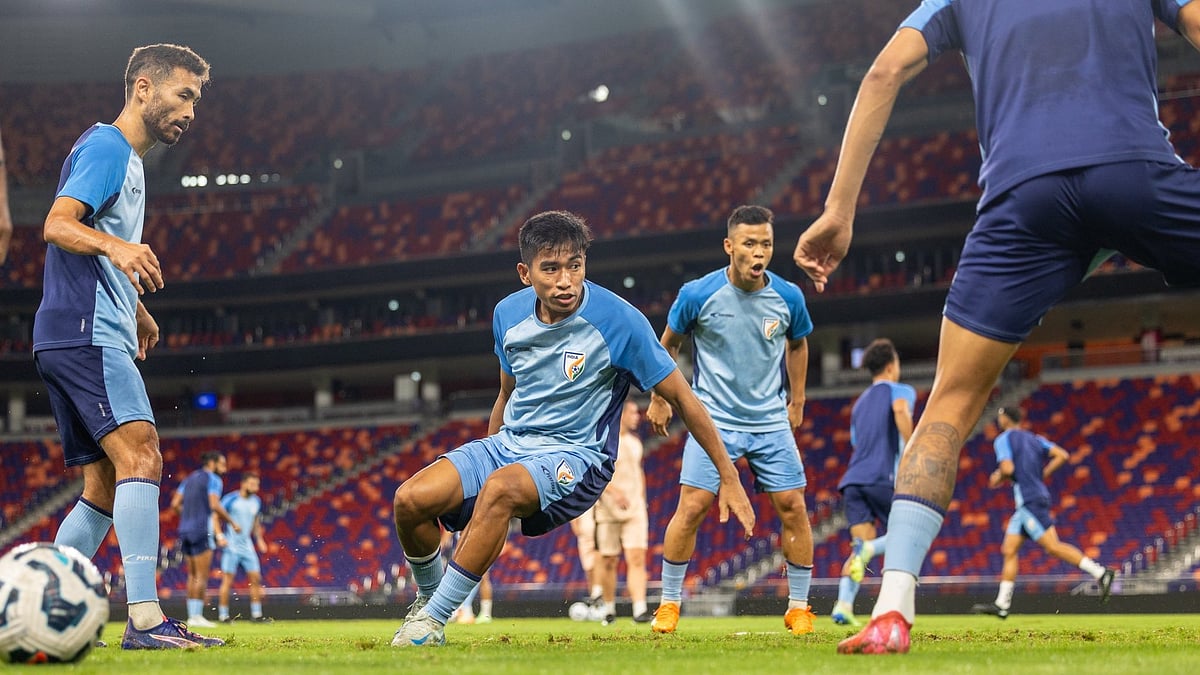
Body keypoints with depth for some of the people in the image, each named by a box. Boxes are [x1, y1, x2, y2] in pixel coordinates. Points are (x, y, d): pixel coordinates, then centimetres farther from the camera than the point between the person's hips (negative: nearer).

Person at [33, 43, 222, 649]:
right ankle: (145, 618, -30)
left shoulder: (125, 158, 25)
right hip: (86, 332, -11)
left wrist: (135, 308, 42)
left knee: (104, 487, 9)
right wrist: (117, 246, -36)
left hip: (77, 339, 11)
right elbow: (57, 225, -19)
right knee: (140, 458, -22)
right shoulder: (106, 146, -6)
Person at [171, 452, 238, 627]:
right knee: (202, 576, -6)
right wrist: (233, 523, -10)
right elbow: (215, 506, -18)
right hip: (202, 531, -8)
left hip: (185, 530, 8)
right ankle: (197, 616, -9)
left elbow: (175, 504, 12)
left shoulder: (189, 479, 19)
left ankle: (192, 616, 10)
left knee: (192, 576, 12)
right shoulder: (213, 480, -4)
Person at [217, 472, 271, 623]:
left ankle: (256, 614, 8)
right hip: (231, 546, -6)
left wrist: (259, 540, 16)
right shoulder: (231, 499, -11)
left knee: (256, 579, 2)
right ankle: (223, 615, 0)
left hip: (247, 546, 6)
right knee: (227, 580, -6)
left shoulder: (256, 501, 8)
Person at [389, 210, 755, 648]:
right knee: (410, 500, -17)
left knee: (500, 489, -37)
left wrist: (730, 479, -8)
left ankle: (433, 619, -24)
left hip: (576, 458, -5)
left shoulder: (618, 320, -16)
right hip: (507, 444, 5)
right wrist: (480, 467, 25)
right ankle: (427, 597, 13)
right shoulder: (508, 314, 0)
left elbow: (682, 398, -8)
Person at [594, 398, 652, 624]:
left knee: (637, 558, -10)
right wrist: (614, 491, -26)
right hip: (608, 510, -4)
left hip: (635, 510, 4)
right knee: (608, 561, 5)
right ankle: (608, 608, 21)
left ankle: (640, 610, -17)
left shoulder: (635, 442, 15)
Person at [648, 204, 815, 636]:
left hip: (772, 421, 2)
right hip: (714, 420, -2)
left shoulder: (788, 297, -5)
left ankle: (798, 608, 11)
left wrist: (796, 400, 18)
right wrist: (659, 399, 9)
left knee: (793, 507, -3)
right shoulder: (698, 294, -11)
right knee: (692, 507, -12)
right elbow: (668, 344, 6)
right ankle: (669, 604, 4)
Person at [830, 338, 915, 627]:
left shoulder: (860, 403, 28)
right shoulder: (901, 391, 8)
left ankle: (844, 604, -21)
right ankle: (867, 549, -23)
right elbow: (900, 410, -17)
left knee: (862, 542, 1)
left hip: (853, 480, 5)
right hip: (883, 478, -5)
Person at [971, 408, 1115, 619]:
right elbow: (1062, 455, 8)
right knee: (1009, 550, 8)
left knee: (1053, 546, -14)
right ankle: (1002, 604, 6)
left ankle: (1100, 573, -19)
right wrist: (1042, 473, 15)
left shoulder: (1003, 439, -4)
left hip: (1028, 501, -9)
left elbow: (1007, 468, -18)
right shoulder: (1035, 439, 18)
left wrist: (997, 477, 3)